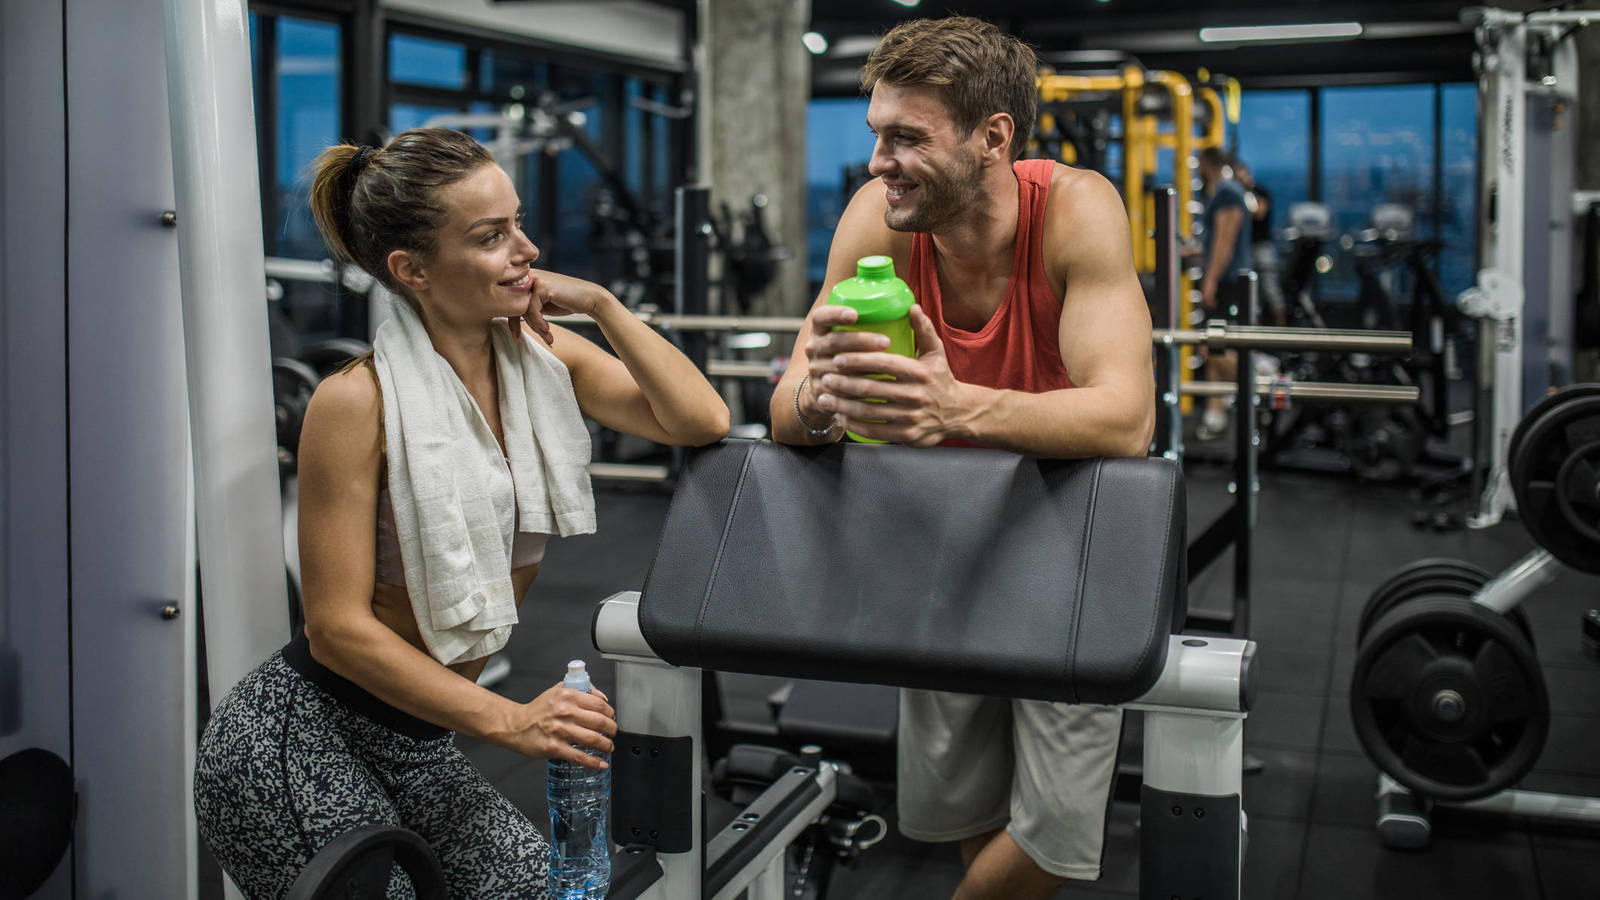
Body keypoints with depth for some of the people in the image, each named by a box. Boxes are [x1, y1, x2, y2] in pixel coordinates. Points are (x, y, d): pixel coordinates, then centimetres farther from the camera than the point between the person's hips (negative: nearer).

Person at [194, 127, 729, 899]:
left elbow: (700, 421, -9)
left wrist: (600, 303, -11)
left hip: (416, 740, 6)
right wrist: (508, 720, -24)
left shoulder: (543, 356, 0)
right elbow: (338, 628, -19)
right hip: (296, 745, -6)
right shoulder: (357, 402, -18)